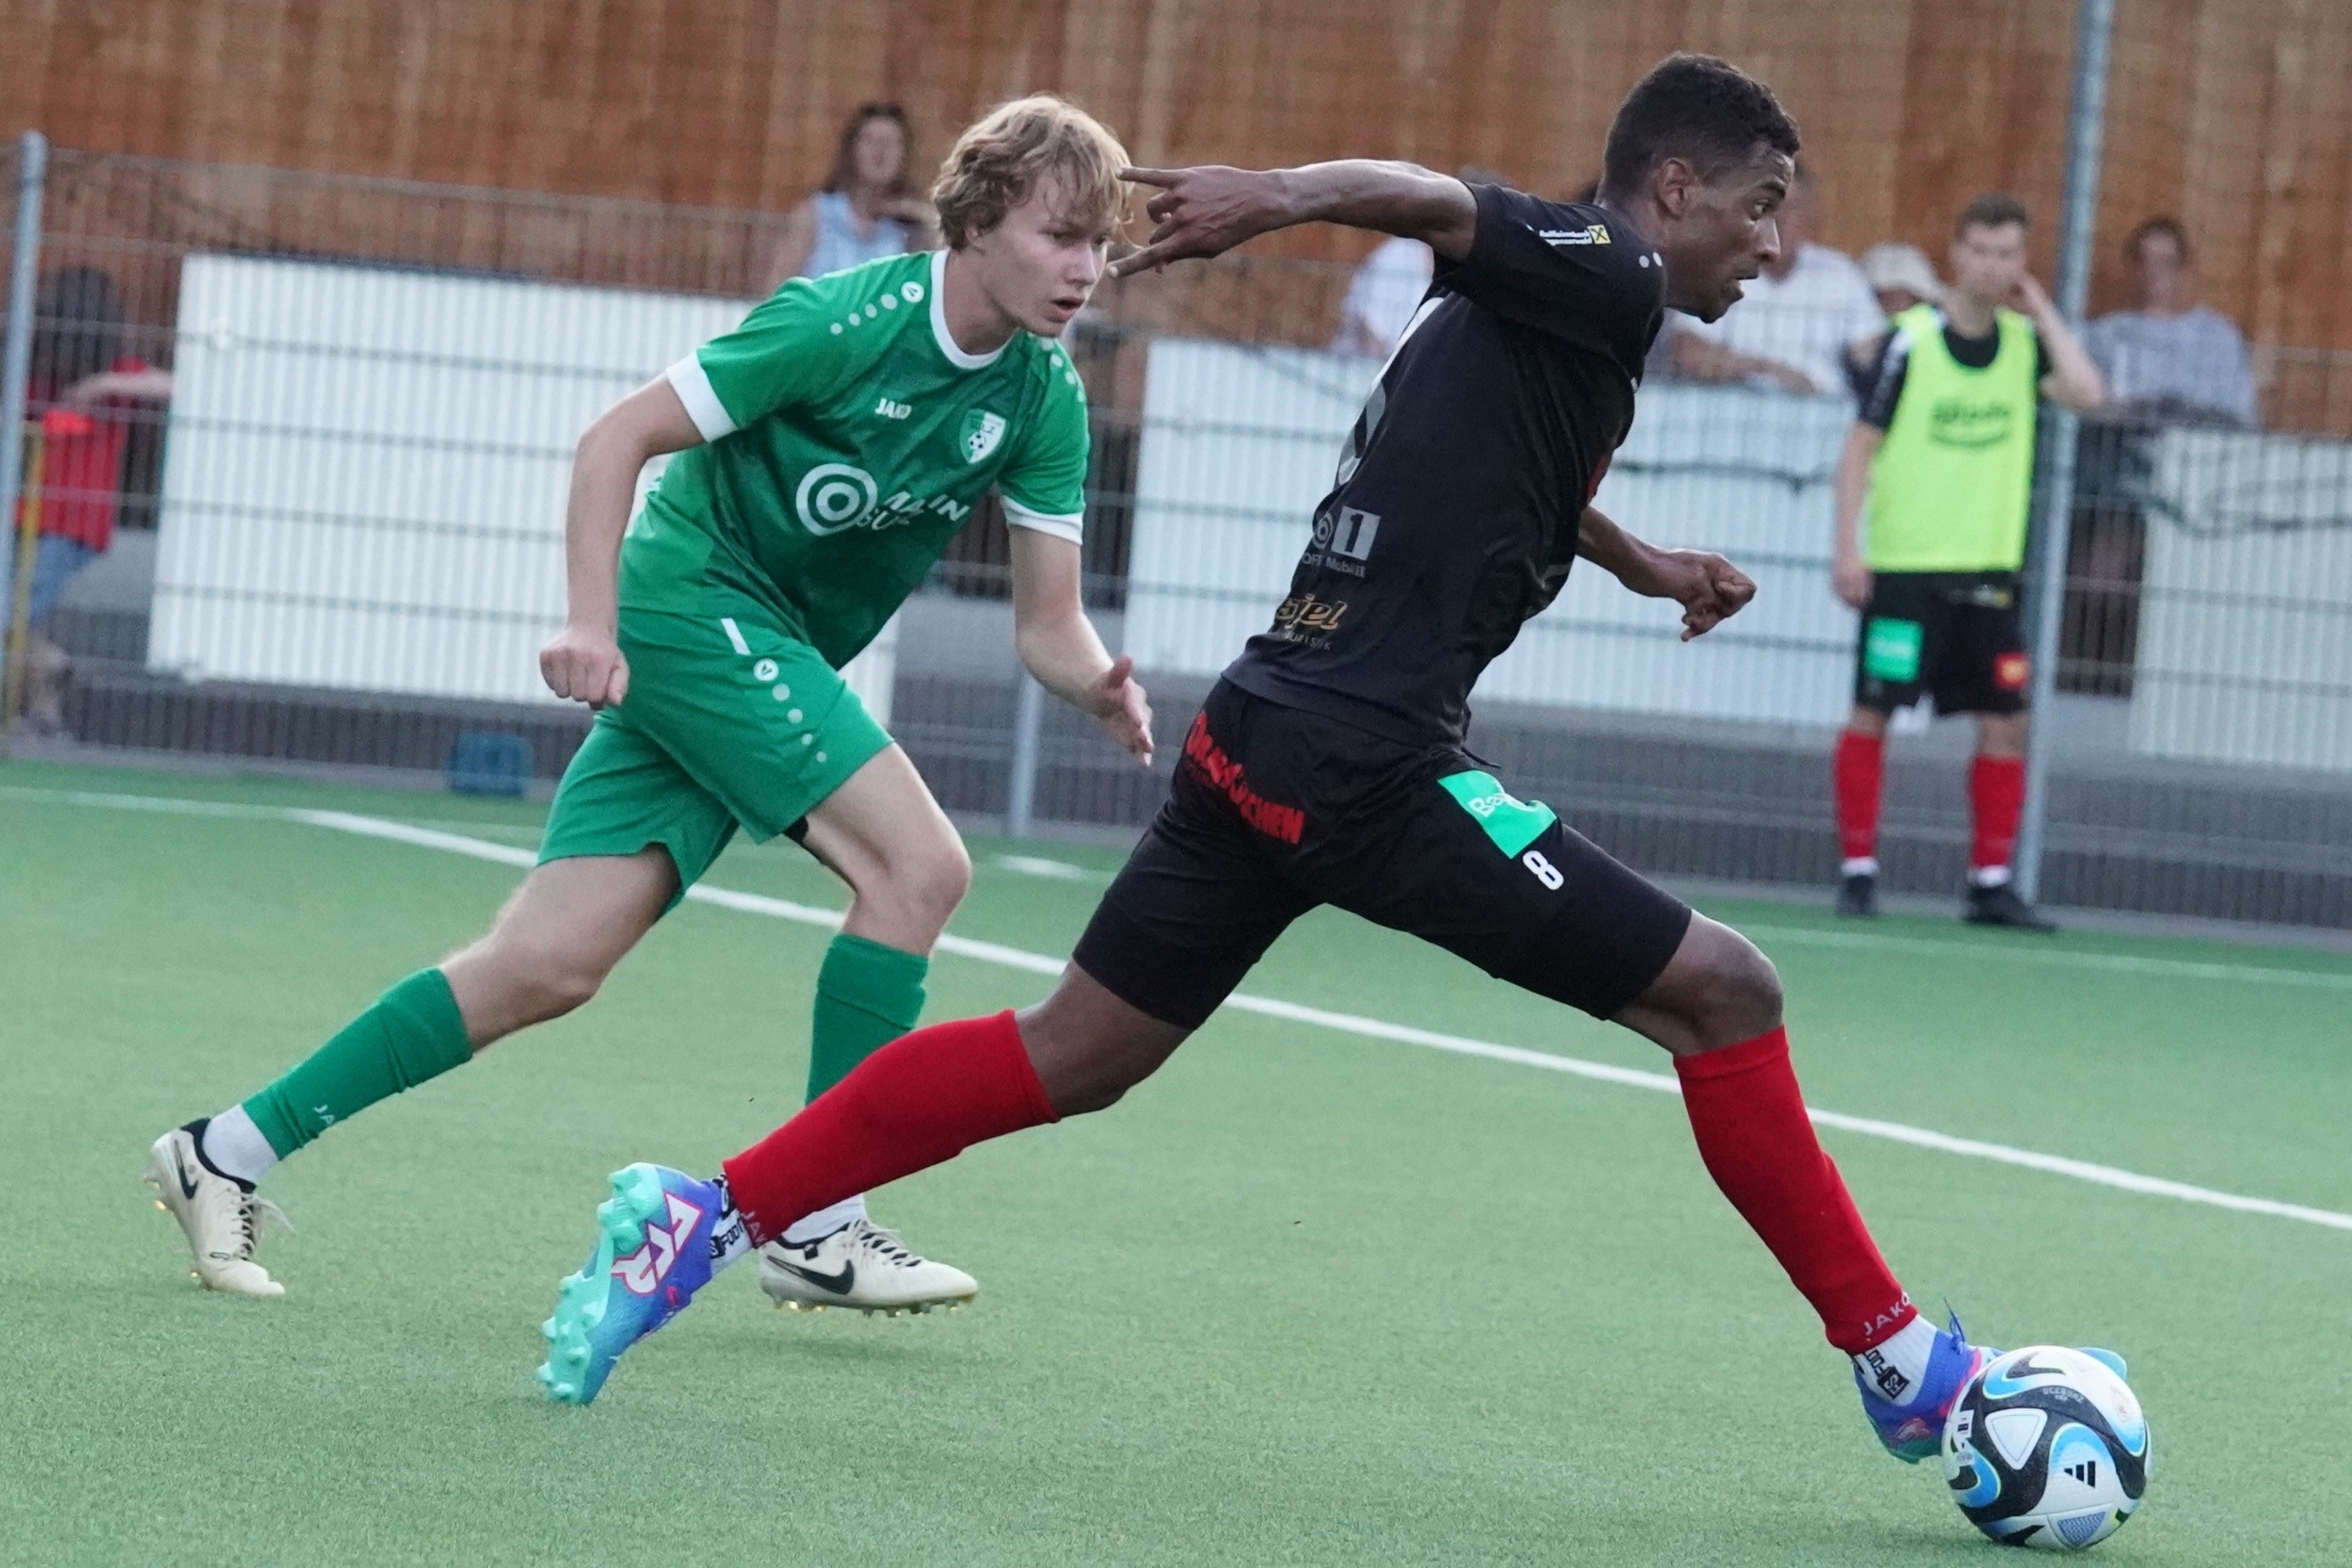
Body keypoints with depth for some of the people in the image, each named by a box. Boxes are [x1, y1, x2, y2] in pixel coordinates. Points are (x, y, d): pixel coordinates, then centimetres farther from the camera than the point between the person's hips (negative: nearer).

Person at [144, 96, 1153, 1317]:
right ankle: (815, 1228, -13)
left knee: (549, 966, -3)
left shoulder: (1042, 399, 2)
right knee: (919, 862, -19)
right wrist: (592, 622, -23)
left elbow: (1046, 623, 4)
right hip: (691, 600, -7)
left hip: (779, 659, 7)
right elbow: (617, 438, -14)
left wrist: (1101, 687, -18)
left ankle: (225, 1154, 3)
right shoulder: (848, 321, -18)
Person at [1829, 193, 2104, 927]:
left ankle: (1992, 883, 8)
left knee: (2005, 723, 1)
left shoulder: (2024, 341, 6)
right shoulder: (1910, 341, -6)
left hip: (1988, 569, 4)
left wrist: (2041, 309, -6)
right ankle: (1857, 870, 5)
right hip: (1904, 565, -4)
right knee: (1872, 713, -3)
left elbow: (2086, 392, -11)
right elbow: (1862, 445, -4)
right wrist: (1847, 547, -11)